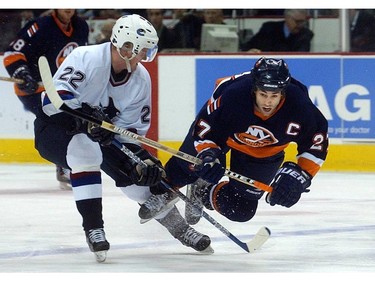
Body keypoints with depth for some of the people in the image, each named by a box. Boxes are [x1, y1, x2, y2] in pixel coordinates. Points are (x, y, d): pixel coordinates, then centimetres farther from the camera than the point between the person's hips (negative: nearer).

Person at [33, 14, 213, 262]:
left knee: (143, 174, -4)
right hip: (54, 127, -6)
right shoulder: (86, 59, -28)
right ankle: (93, 228, -30)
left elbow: (133, 129, -1)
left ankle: (180, 228, 19)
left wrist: (144, 158, -16)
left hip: (102, 133, 6)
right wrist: (85, 120, -48)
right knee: (85, 150, -38)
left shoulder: (141, 79, -7)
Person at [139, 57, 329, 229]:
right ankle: (160, 193, 39)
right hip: (222, 129, -1)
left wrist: (299, 175, -33)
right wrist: (208, 156, -39)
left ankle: (203, 192, 31)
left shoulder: (299, 107, -38)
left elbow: (317, 142, -23)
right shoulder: (231, 95, -41)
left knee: (239, 209, -1)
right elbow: (204, 125, -25)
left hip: (265, 150, 1)